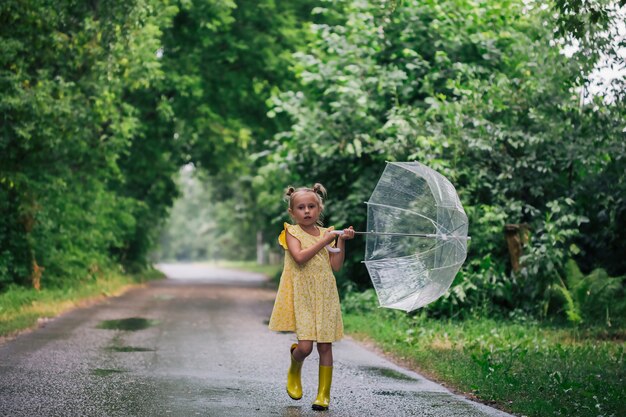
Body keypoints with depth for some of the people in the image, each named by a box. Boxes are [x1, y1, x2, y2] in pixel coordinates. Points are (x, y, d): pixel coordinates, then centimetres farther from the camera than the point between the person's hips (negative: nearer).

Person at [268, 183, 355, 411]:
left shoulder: (327, 233, 10)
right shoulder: (292, 232, 0)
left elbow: (336, 265, 4)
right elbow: (299, 257, -18)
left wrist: (341, 241, -5)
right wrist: (323, 241, -14)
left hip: (324, 297, 3)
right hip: (301, 296, -3)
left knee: (325, 345, 1)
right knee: (305, 346, -13)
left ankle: (324, 394, 10)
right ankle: (294, 371, 22)